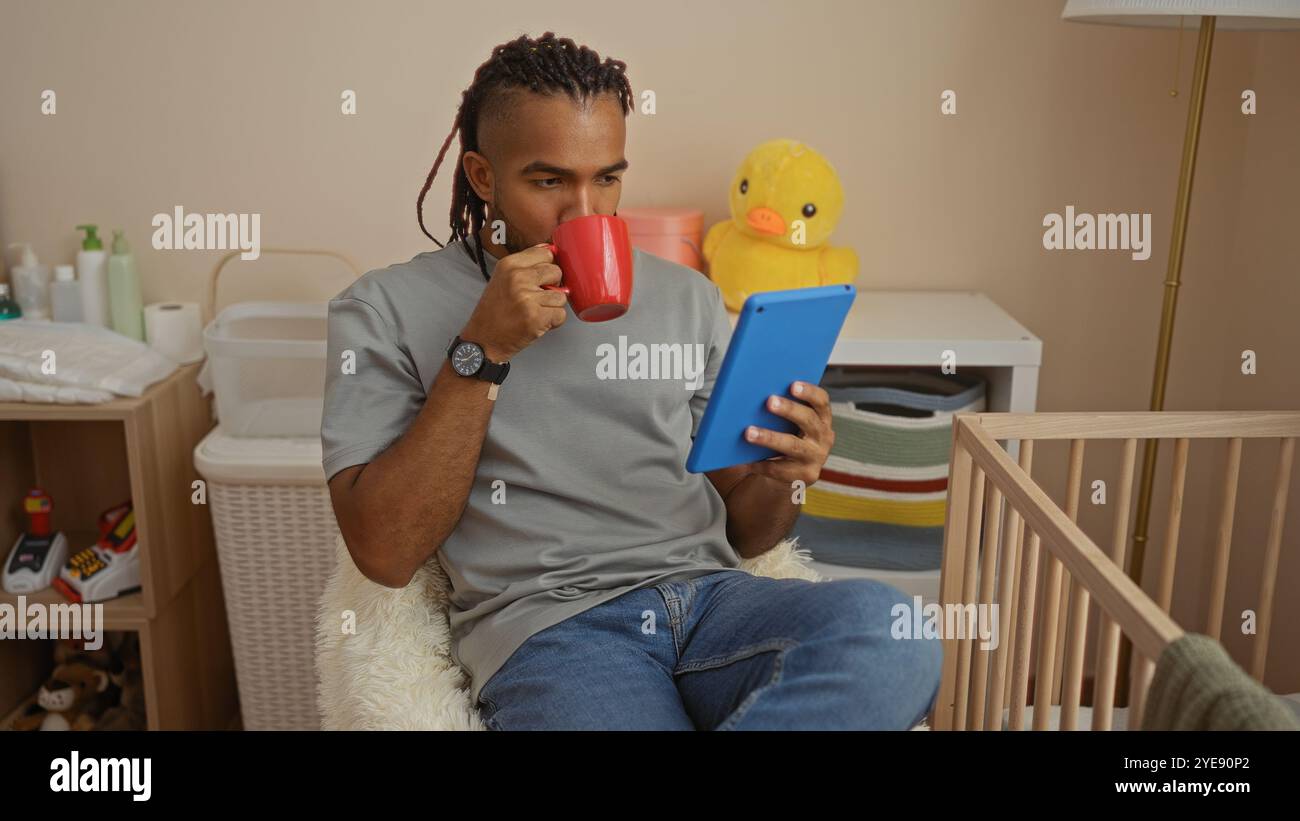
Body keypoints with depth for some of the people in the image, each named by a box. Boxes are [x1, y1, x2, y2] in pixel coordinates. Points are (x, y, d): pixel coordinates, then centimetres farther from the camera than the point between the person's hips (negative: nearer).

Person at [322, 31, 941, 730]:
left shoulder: (687, 297, 16)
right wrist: (481, 351, -11)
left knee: (888, 631, -29)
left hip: (709, 594, 5)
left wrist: (778, 475, -7)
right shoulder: (386, 310, 6)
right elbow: (385, 553, -4)